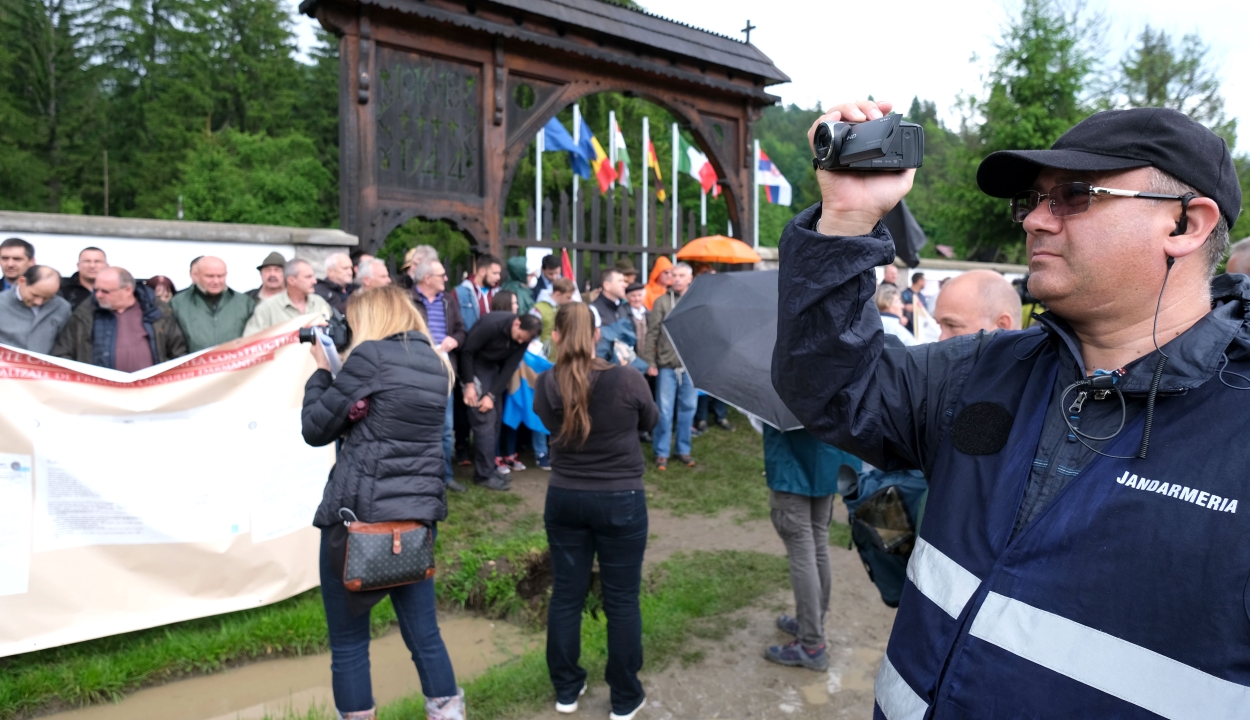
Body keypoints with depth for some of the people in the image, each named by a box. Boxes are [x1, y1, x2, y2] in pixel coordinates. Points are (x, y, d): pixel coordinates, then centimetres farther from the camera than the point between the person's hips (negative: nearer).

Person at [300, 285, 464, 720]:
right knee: (424, 633, 13)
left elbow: (315, 429, -3)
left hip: (358, 512, -6)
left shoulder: (370, 356, -9)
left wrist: (322, 369, 10)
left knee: (348, 641, 10)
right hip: (418, 513, 6)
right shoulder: (437, 363, 11)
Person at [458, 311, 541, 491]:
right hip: (474, 365, -6)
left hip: (494, 367, 6)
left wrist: (492, 395, -16)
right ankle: (485, 474, -7)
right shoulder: (491, 324, -30)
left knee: (495, 417, 5)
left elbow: (510, 367, -10)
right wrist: (469, 384, -21)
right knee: (484, 418, -11)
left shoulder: (523, 337, -12)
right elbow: (467, 351, -21)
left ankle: (489, 467, 14)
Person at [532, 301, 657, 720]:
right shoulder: (628, 379, -16)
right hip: (621, 500, -2)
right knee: (621, 599, 9)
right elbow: (650, 421, 3)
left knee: (566, 594, 15)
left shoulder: (545, 385, -9)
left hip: (564, 498, 3)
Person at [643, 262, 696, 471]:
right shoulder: (662, 301, 0)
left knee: (688, 408, 9)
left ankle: (683, 449, 23)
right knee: (664, 410, 3)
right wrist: (650, 362, -5)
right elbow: (652, 334, -1)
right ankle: (661, 452, 14)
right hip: (666, 364, -2)